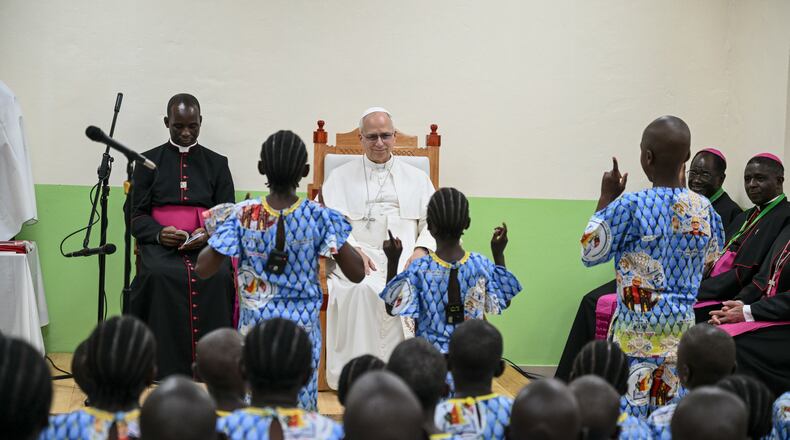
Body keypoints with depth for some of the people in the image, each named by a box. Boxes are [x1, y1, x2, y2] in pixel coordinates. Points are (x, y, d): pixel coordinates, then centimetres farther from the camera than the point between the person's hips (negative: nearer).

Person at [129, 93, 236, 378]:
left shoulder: (217, 163, 18)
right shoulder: (149, 161, 15)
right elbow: (137, 215, 10)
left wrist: (210, 234, -11)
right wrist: (159, 233, -12)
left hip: (207, 244, 1)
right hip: (160, 242, 0)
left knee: (218, 276, -33)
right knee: (159, 276, -34)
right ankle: (167, 364, -29)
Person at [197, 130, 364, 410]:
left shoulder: (243, 215, -9)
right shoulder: (319, 217, -10)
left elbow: (203, 269, -6)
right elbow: (357, 273, -7)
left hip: (255, 326, 1)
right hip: (302, 328, -1)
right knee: (301, 407, 8)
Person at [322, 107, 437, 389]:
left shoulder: (417, 178, 22)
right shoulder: (341, 177, 18)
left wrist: (421, 250, -5)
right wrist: (352, 249, -12)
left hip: (406, 259, 1)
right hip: (359, 259, -1)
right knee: (361, 289, -36)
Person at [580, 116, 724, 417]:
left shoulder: (631, 206, -14)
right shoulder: (704, 208, 1)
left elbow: (590, 253, -4)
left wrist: (607, 197, 1)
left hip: (638, 327, -5)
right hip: (682, 323, 5)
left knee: (630, 412, 0)